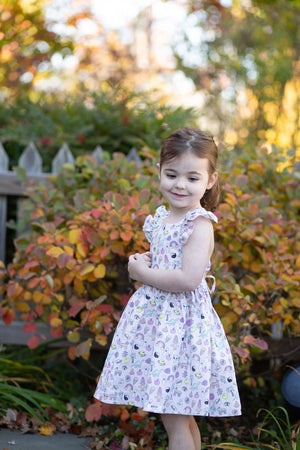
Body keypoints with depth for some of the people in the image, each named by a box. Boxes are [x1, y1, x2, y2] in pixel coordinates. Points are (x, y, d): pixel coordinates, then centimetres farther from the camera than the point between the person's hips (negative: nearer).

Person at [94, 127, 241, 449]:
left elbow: (188, 279, -26)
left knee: (175, 420, -3)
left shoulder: (199, 224, -15)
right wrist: (143, 261, 5)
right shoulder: (161, 217, 10)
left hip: (181, 322, -8)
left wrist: (142, 273, -14)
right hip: (157, 317, 8)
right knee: (181, 418, 18)